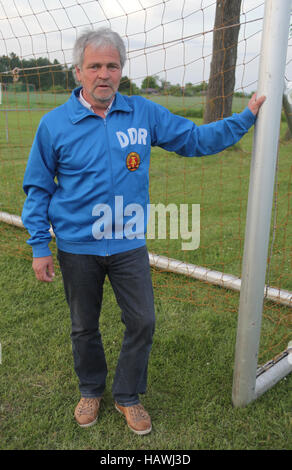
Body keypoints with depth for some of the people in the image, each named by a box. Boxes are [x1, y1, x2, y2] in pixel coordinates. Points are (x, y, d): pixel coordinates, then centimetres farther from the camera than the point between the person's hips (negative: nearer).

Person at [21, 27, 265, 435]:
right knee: (84, 327, 15)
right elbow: (38, 188, 0)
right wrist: (39, 247, -3)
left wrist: (246, 117, 5)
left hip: (129, 246, 2)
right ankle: (91, 390, 42)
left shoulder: (145, 114, -1)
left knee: (142, 323, 7)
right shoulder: (55, 124, -6)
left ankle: (128, 396, 33)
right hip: (77, 249, -1)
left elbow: (196, 139, 8)